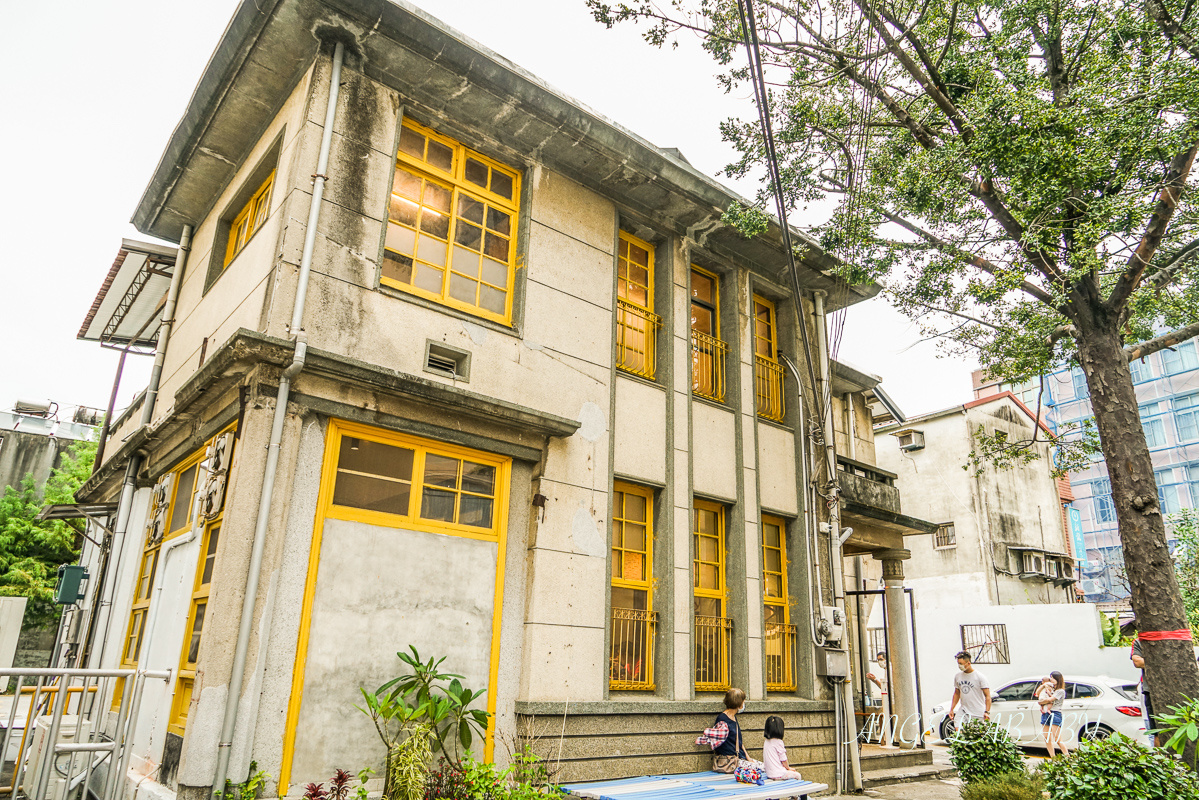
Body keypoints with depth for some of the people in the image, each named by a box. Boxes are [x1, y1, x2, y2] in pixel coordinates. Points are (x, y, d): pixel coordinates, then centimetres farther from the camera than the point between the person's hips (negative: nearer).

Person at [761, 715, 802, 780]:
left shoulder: (766, 742, 4)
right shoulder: (778, 742, -17)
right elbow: (783, 760, -11)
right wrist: (788, 768, 10)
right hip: (778, 774, -8)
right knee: (797, 775, 10)